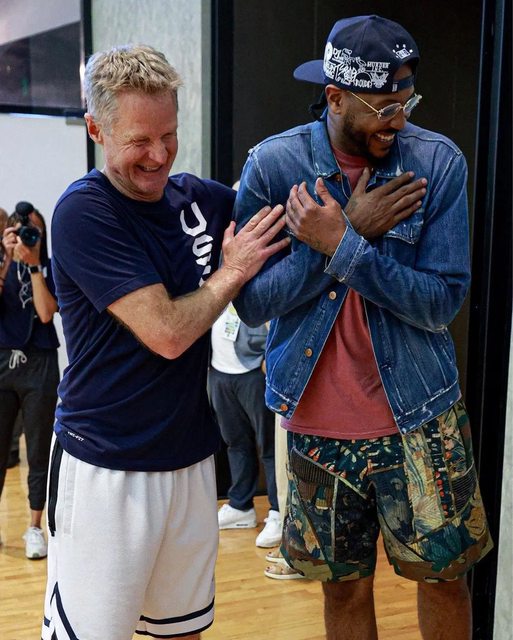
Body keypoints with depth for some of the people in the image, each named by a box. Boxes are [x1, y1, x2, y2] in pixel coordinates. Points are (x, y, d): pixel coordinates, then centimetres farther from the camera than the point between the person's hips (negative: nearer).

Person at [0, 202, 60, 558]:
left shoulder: (51, 268, 3)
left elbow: (46, 313, -11)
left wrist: (33, 264, -11)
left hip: (39, 366, -1)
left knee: (39, 451, 4)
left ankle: (35, 528, 15)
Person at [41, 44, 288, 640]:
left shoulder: (195, 195, 3)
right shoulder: (83, 211, -15)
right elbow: (167, 333, -21)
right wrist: (233, 270, -6)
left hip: (190, 455, 6)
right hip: (106, 470, -6)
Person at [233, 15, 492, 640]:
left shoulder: (438, 161, -9)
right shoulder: (273, 163, -8)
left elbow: (442, 302, -13)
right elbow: (251, 300, -11)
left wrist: (342, 246, -23)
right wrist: (353, 230, -18)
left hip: (418, 417, 0)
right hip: (316, 422, 1)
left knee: (443, 574, 13)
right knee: (344, 586, 16)